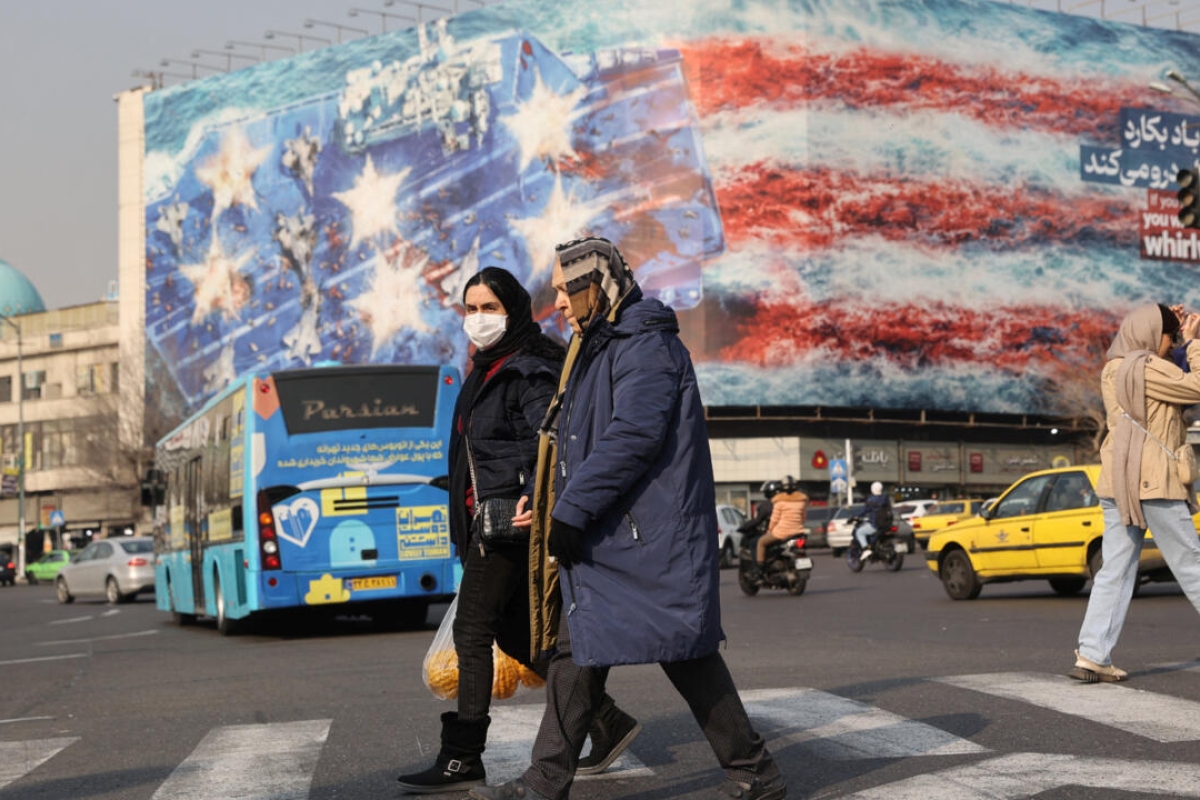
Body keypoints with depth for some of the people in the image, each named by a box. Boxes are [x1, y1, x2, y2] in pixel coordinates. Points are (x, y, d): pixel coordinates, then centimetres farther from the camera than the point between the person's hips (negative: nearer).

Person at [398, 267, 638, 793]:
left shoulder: (529, 373, -11)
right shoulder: (487, 373, 20)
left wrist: (536, 495, -39)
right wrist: (466, 527, 24)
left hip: (511, 518, -10)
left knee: (472, 631, -8)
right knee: (514, 632, 13)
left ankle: (462, 760, -3)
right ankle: (606, 721, 19)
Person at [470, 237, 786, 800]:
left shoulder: (647, 345, -12)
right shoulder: (598, 347, 19)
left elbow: (632, 435, -23)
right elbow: (574, 441, 25)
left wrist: (572, 511, -22)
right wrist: (542, 500, 15)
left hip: (651, 536, -10)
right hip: (602, 540, 10)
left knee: (684, 653, -5)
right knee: (576, 650, 8)